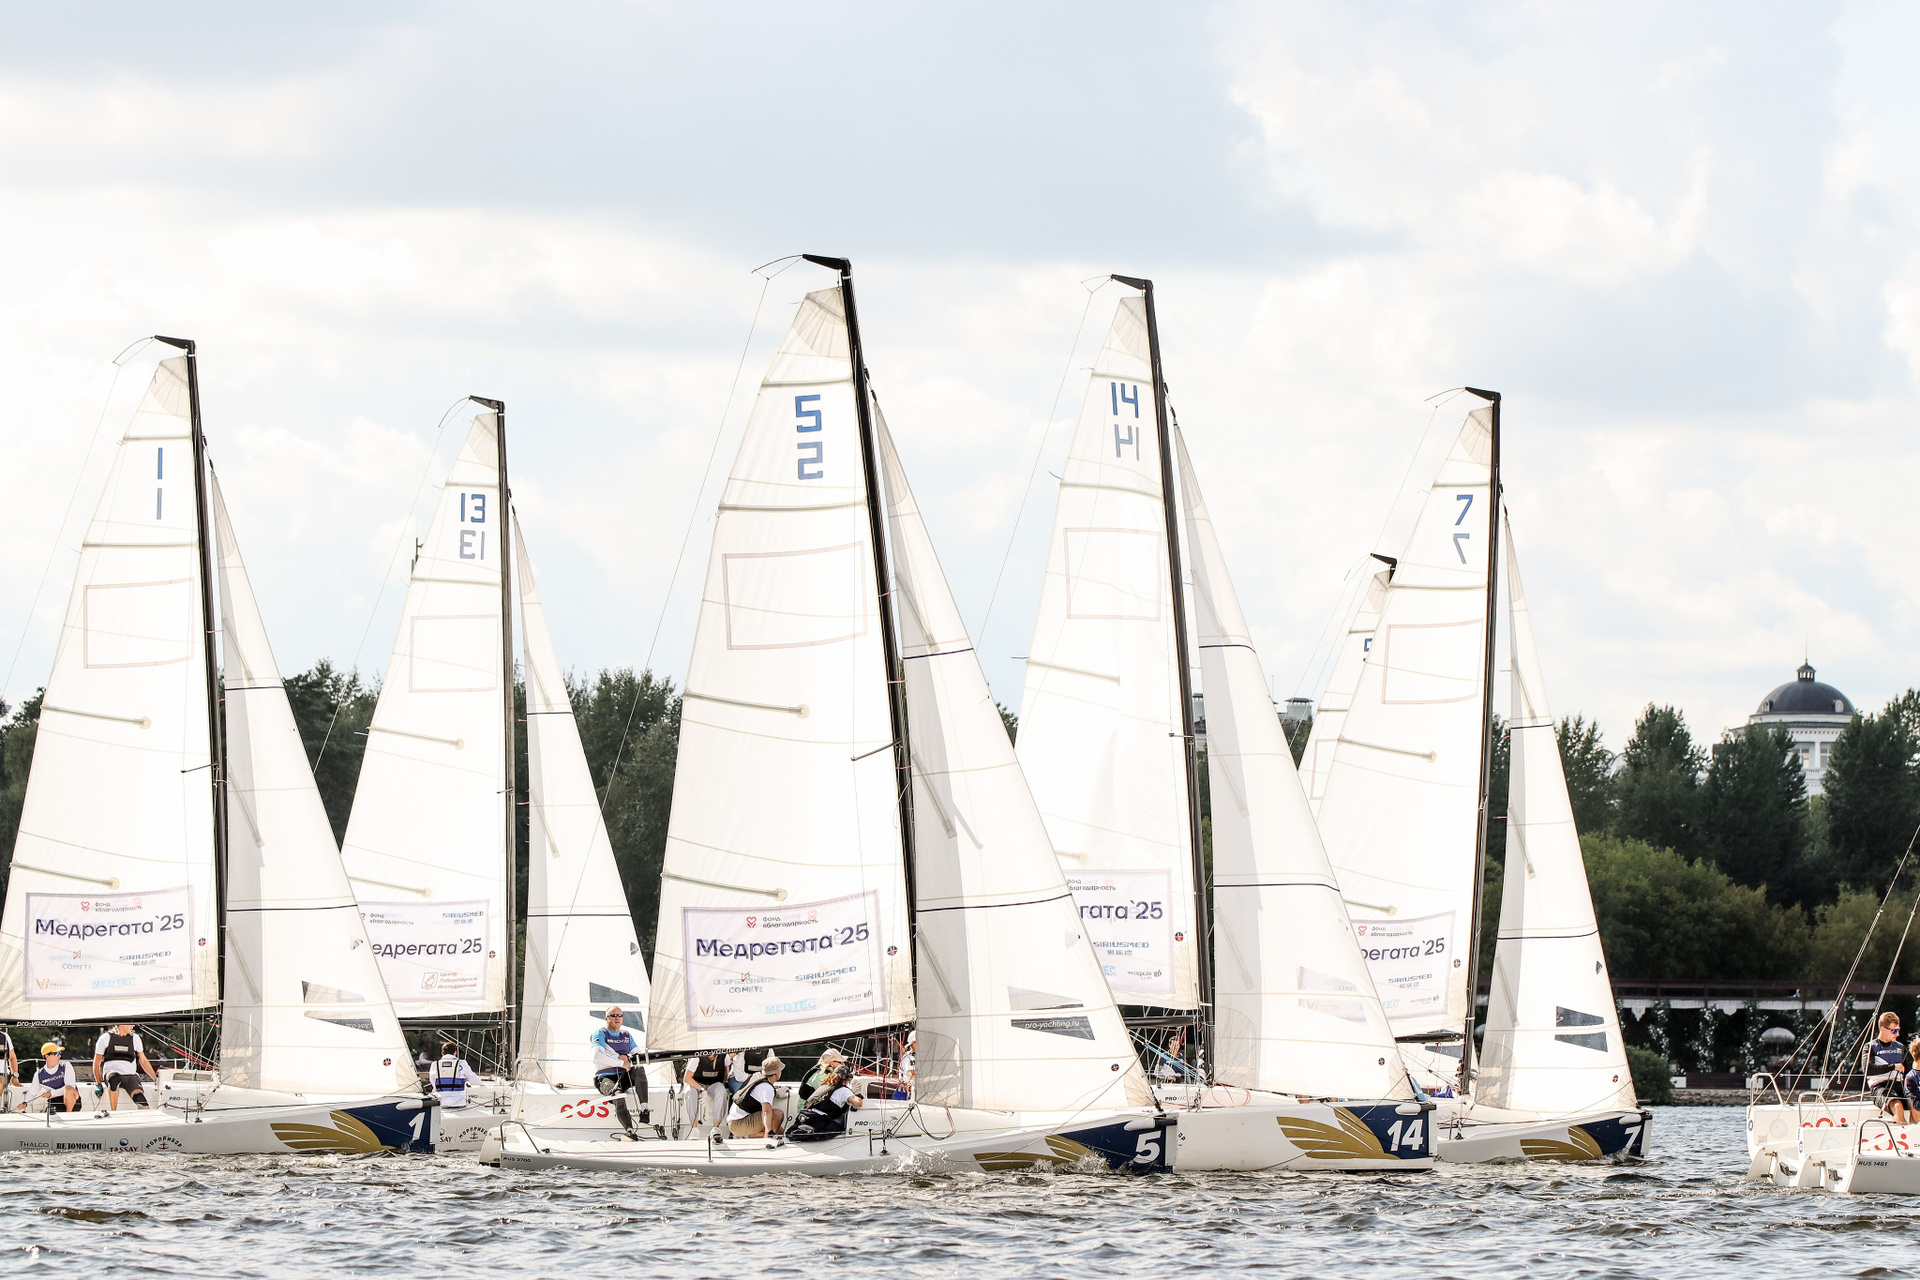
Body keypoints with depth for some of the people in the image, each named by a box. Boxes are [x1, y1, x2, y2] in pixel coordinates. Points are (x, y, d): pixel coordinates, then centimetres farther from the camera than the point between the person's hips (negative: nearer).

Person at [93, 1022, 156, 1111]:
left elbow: (143, 1061, 21)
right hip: (110, 1073, -2)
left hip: (130, 1074, 2)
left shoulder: (135, 1038, 17)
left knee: (139, 1096, -29)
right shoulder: (105, 1038, 9)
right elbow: (97, 1063, 12)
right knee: (114, 1078, -40)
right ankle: (113, 1113, -36)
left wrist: (156, 1078, 11)